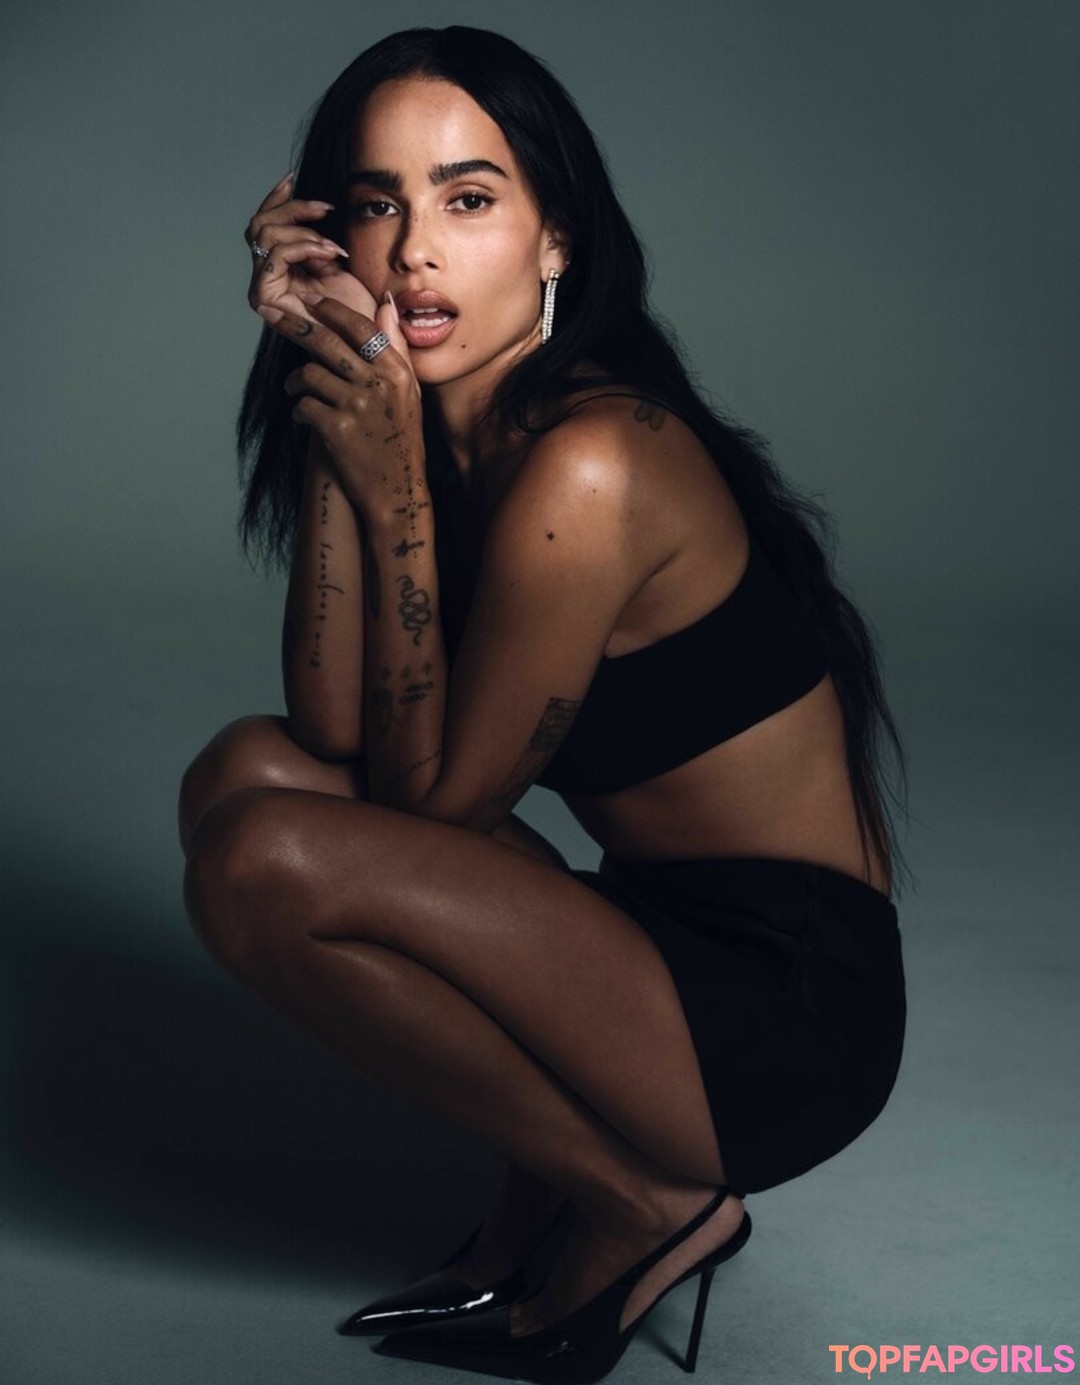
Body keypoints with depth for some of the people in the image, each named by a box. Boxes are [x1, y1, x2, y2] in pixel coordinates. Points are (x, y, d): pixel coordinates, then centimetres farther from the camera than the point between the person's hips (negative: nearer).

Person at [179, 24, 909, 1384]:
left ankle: (645, 1198, -2)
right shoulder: (447, 430, 5)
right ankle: (542, 1209, 7)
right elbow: (334, 738, -4)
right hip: (669, 935, 9)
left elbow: (430, 798, -13)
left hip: (785, 1015, -9)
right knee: (248, 770, 3)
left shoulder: (586, 468, -22)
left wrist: (391, 491, -16)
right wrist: (332, 444, -9)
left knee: (263, 863, -22)